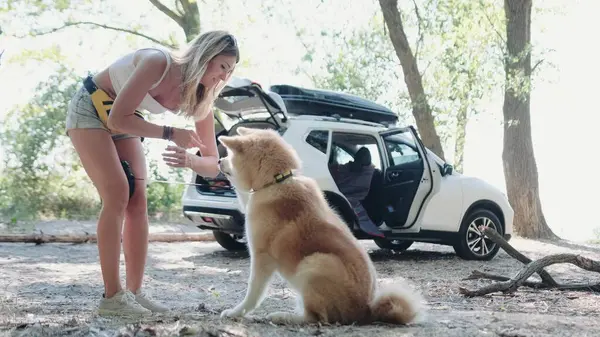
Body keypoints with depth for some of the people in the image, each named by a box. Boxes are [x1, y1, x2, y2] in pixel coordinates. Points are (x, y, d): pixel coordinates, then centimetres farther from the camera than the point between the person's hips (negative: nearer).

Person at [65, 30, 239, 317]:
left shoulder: (199, 99, -13)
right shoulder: (158, 62, -33)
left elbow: (213, 164, -14)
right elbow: (117, 119, -31)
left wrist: (188, 161, -36)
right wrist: (170, 133, -33)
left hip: (123, 120, 7)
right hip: (90, 108, -7)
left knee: (138, 202, -6)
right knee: (117, 195, -19)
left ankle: (134, 292, 0)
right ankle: (111, 297, -17)